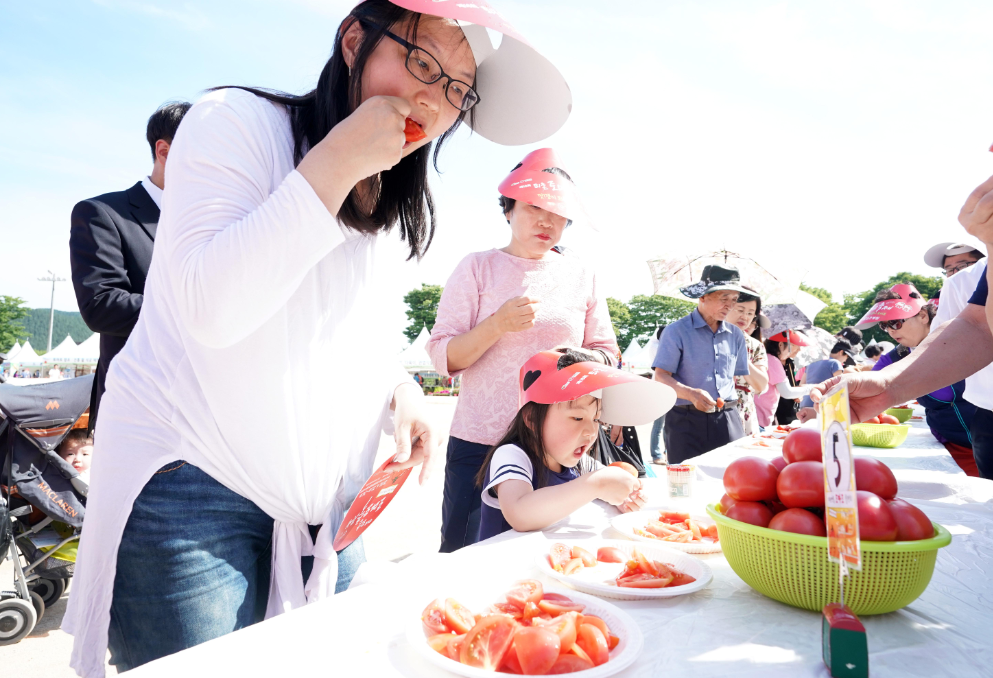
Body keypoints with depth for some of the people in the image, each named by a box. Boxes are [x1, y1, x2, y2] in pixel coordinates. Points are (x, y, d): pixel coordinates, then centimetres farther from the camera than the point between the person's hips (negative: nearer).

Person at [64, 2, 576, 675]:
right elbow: (210, 309, -24)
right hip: (190, 485, -6)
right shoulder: (238, 121, -11)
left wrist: (400, 387, -2)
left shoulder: (392, 203, 9)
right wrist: (336, 164, -25)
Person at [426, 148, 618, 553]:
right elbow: (442, 357, -4)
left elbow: (606, 352, 12)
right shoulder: (478, 268, 2)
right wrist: (498, 325, -19)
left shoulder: (581, 274, 9)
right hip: (479, 443, -2)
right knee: (466, 555, 6)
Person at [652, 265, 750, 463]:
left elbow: (738, 377, 19)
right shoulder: (677, 331, -4)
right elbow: (660, 377, -9)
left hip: (728, 422, 4)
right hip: (687, 421, -4)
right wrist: (692, 394, -25)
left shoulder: (736, 335, 12)